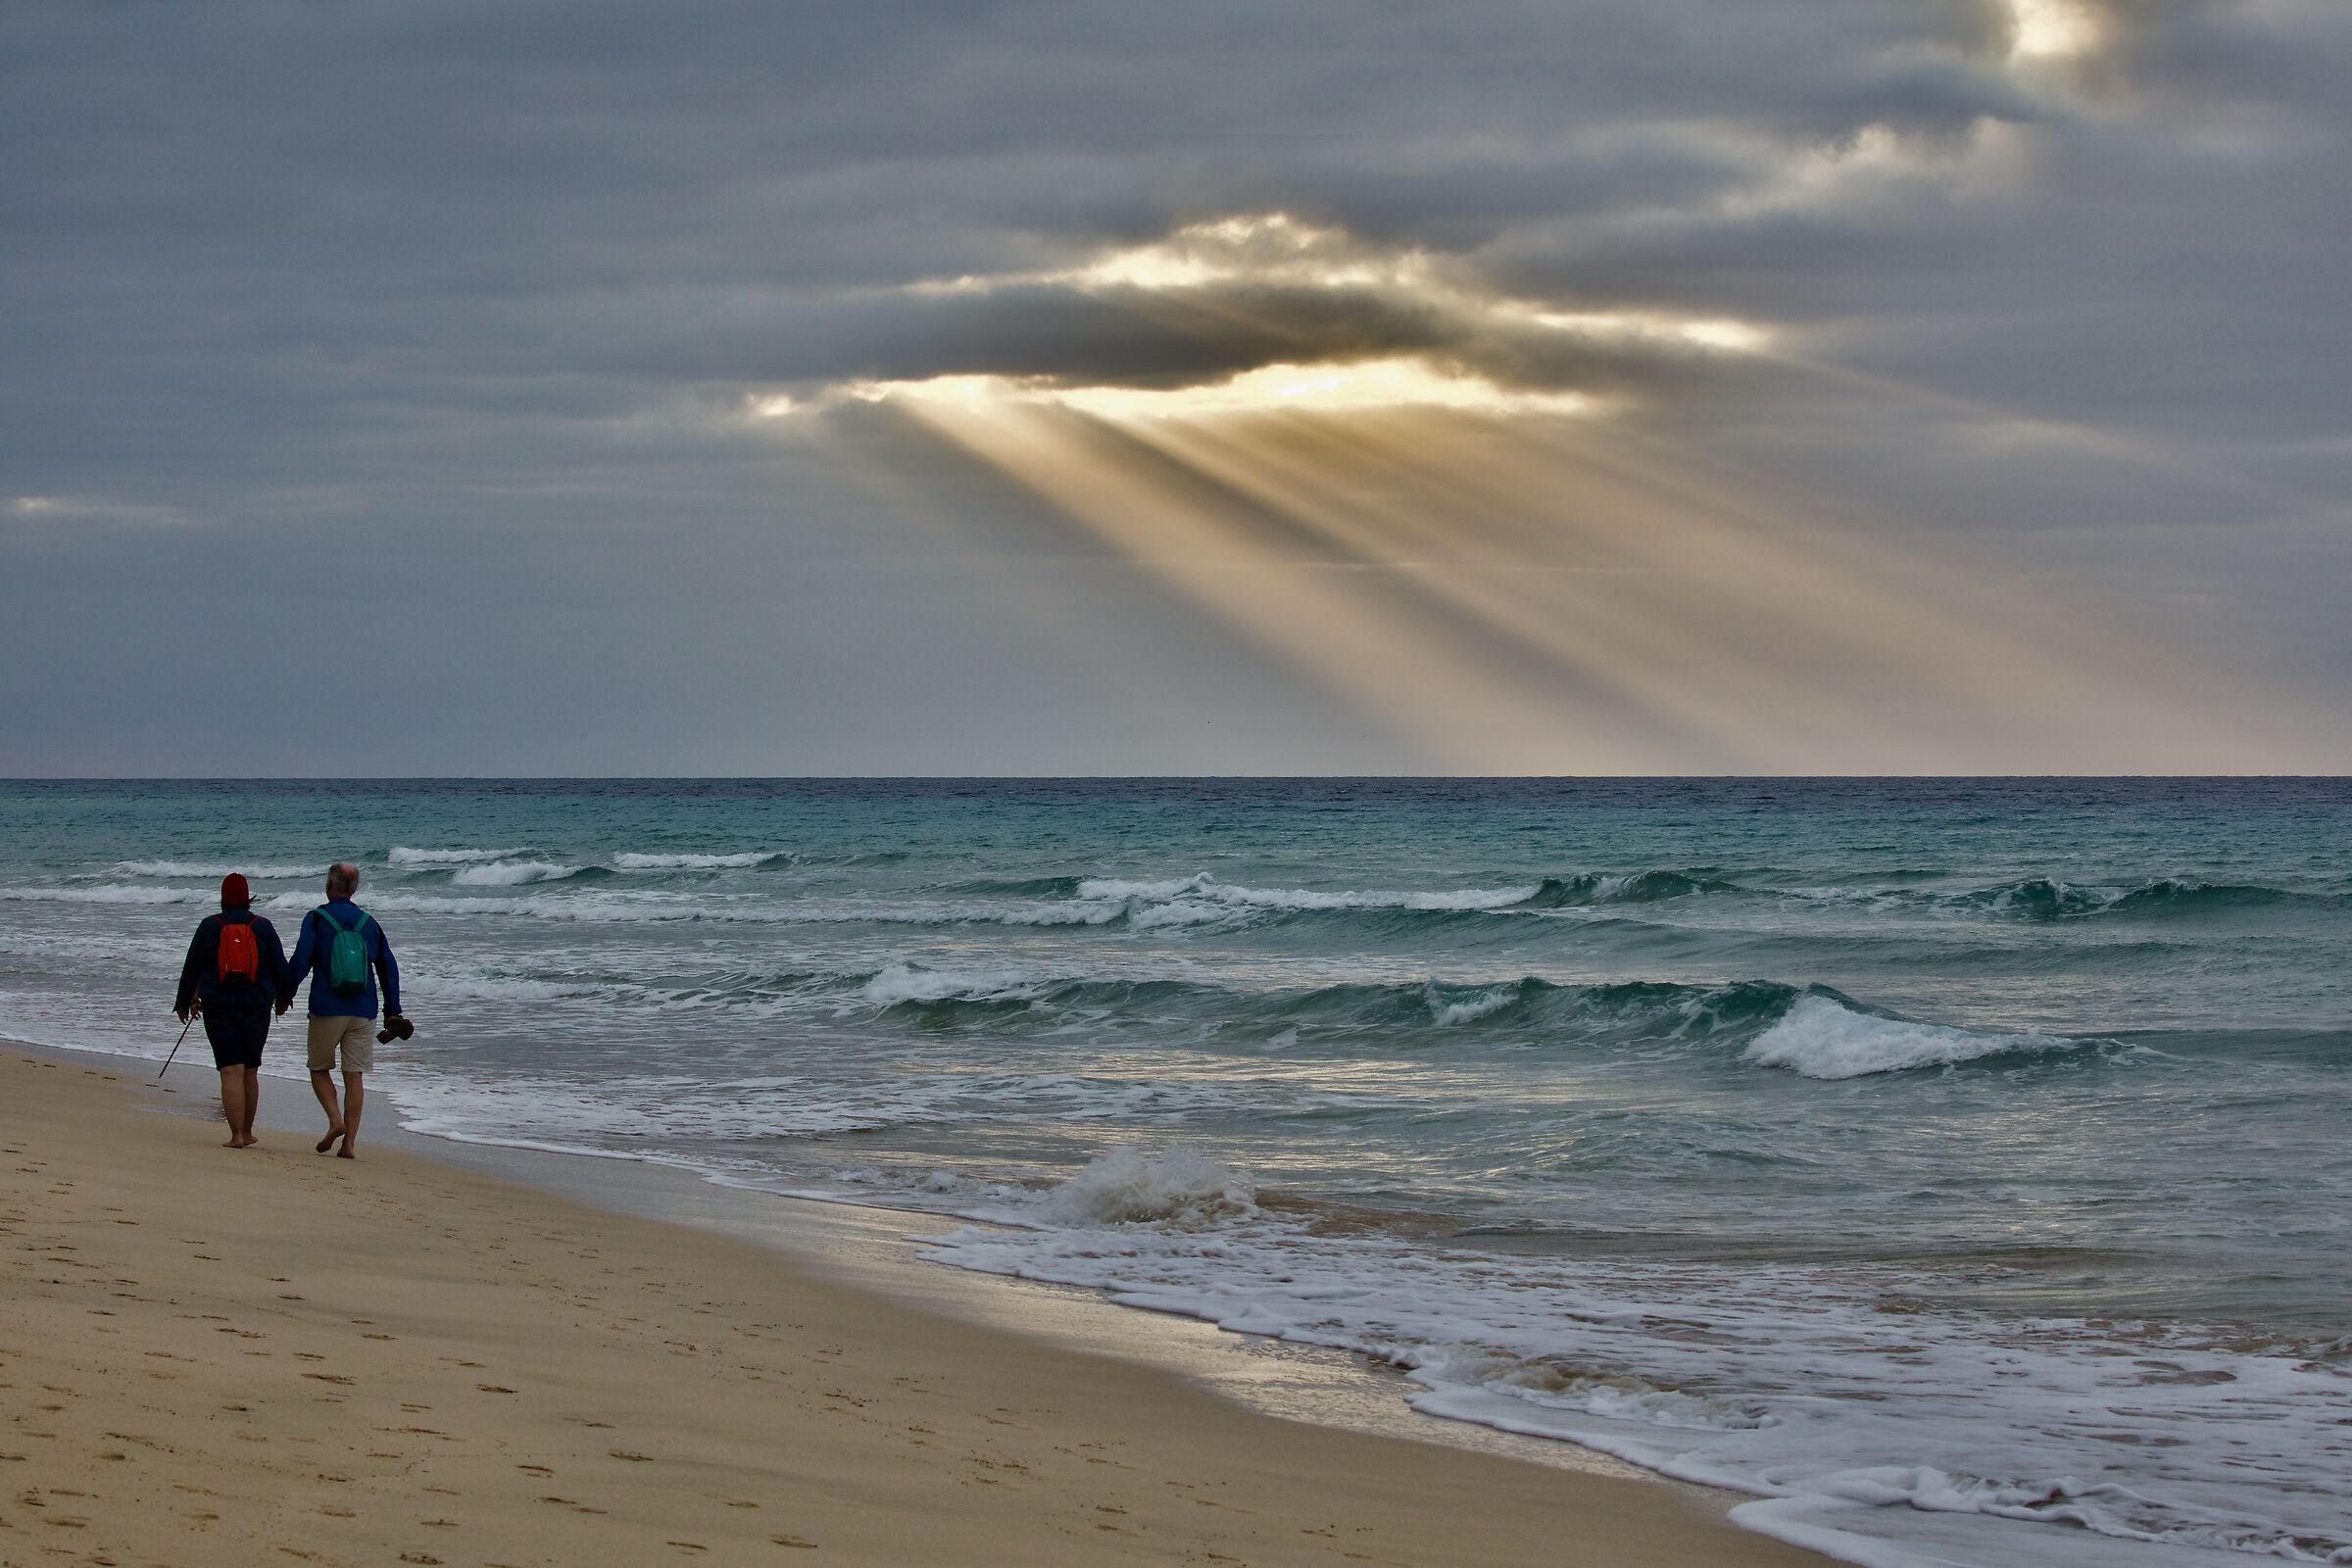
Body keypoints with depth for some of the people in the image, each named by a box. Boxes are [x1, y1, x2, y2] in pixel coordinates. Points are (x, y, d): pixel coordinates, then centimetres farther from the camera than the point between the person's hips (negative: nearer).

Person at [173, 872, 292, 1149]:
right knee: (250, 1071, 14)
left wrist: (184, 1002, 16)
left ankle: (237, 1135, -14)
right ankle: (247, 1131, 20)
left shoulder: (210, 926, -1)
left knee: (231, 1071, -6)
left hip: (219, 1007, -2)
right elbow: (280, 967, 7)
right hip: (257, 1007, 2)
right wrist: (284, 997, 25)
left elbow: (191, 967, 4)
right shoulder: (263, 927, 2)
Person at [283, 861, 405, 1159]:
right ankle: (349, 1143, 0)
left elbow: (300, 963, -10)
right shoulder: (368, 922, 9)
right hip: (363, 1012, 3)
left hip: (327, 1010, -3)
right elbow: (388, 967, 12)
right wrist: (393, 1011, 16)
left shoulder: (317, 919, -2)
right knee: (355, 1076, 3)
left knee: (320, 1069, 13)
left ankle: (336, 1120, -8)